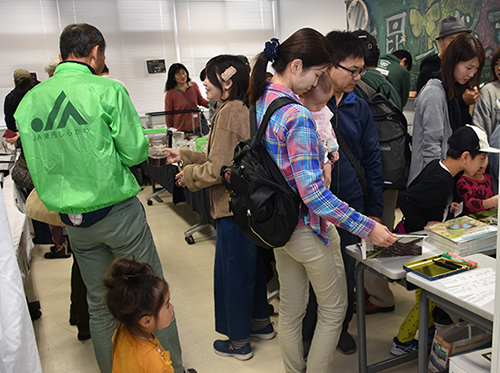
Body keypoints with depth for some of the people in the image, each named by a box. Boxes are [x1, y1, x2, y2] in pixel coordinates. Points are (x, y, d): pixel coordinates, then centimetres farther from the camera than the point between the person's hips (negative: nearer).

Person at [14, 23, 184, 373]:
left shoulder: (28, 102, 3)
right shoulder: (107, 90, -12)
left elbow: (38, 164, 10)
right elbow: (135, 152, -11)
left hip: (74, 221, 5)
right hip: (118, 213, -5)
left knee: (100, 305, 18)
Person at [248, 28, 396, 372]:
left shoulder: (261, 101, 1)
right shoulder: (297, 116, -26)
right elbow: (314, 193, -29)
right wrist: (369, 227, -25)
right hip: (307, 227, -9)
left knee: (291, 309, 22)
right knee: (334, 310, 14)